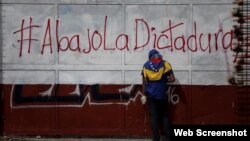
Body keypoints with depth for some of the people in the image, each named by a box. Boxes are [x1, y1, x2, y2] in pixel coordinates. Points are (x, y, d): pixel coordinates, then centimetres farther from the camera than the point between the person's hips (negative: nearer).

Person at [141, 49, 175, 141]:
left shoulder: (146, 66, 2)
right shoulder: (165, 64, -2)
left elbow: (144, 82, 3)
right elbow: (172, 79, -7)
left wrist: (144, 95, 9)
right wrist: (164, 80, 11)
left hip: (151, 95, 0)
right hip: (162, 94, 0)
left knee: (153, 117, 4)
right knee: (164, 116, 12)